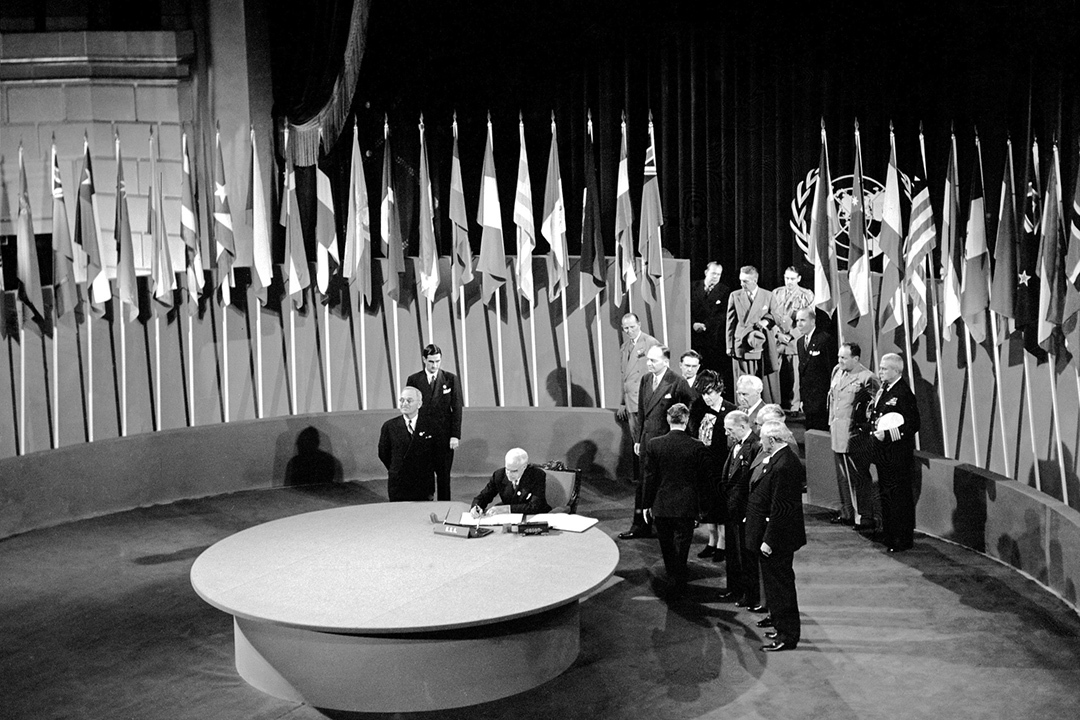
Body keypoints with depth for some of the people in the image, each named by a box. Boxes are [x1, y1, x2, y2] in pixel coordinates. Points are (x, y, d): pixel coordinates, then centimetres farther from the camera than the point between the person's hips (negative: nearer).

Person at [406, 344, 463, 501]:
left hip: (444, 436, 0)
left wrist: (455, 435, -7)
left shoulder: (451, 379, 3)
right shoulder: (413, 380, 4)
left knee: (444, 475, 3)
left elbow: (457, 408, 1)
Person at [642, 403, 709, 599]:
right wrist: (699, 506, 9)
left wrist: (646, 504, 5)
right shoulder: (697, 447, -11)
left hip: (661, 506, 1)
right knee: (681, 546, 10)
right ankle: (675, 587, 15)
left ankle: (675, 578, 37)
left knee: (666, 547, 19)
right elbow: (702, 479, -4)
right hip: (686, 507, -1)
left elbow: (649, 477, -5)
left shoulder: (653, 444, -9)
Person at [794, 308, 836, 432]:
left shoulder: (825, 339, -9)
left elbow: (832, 368, -11)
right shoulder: (800, 342, 15)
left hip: (822, 399, -7)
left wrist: (830, 397, -13)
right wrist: (802, 398, 15)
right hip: (808, 400, 7)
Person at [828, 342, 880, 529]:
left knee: (859, 478, -2)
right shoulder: (837, 371, 10)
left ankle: (865, 519, 5)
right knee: (842, 477, 16)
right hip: (837, 434, 8)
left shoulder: (866, 378, -14)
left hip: (855, 436, -8)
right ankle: (847, 514, 27)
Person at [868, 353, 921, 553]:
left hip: (898, 455, -9)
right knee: (886, 493, 16)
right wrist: (874, 425, 7)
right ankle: (889, 534, 27)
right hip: (883, 454, 9)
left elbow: (912, 425, -20)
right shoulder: (883, 390, 11)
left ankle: (903, 540, 7)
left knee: (900, 497, -1)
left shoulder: (904, 394, -17)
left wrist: (888, 434, -22)